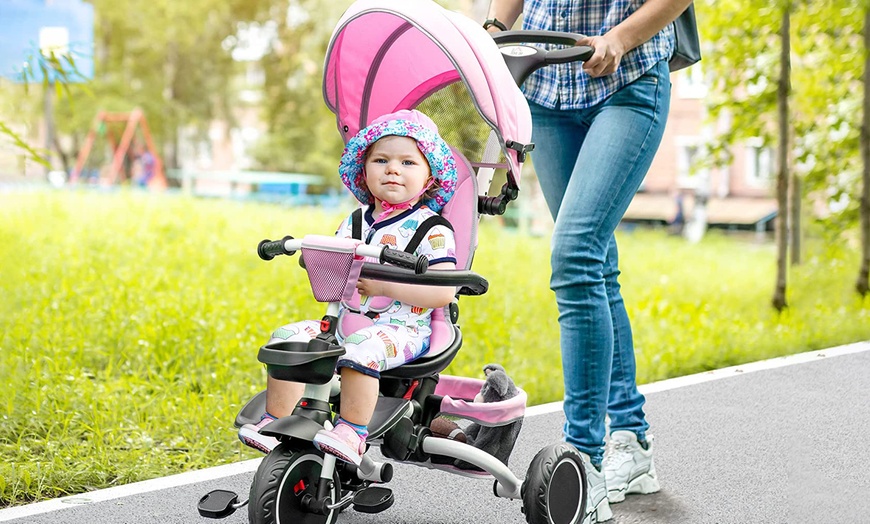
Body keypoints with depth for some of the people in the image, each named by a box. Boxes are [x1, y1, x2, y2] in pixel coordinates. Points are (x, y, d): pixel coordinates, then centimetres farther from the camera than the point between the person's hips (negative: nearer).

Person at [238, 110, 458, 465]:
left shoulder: (431, 229, -5)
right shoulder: (353, 224, 14)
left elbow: (444, 291, -15)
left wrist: (386, 286, -21)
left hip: (402, 329, -6)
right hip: (345, 322, 6)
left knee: (361, 348, -36)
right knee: (287, 339, -12)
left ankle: (352, 434, -30)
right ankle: (275, 422, -5)